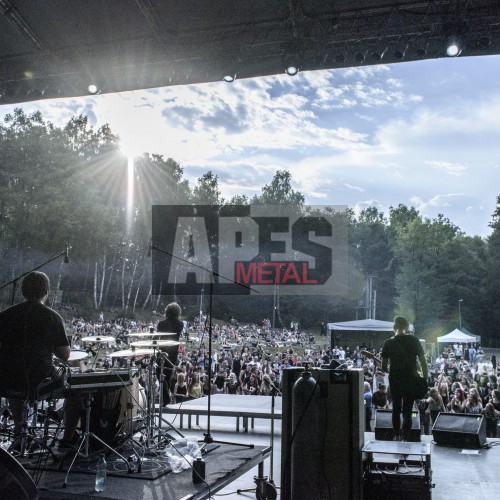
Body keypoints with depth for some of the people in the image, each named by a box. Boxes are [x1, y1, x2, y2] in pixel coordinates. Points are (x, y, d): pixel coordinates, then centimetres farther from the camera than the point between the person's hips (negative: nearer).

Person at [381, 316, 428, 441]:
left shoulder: (388, 343, -3)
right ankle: (405, 438, 0)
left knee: (396, 408, 17)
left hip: (395, 380, 1)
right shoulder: (414, 340, -4)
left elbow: (384, 366, -1)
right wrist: (425, 379, 3)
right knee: (407, 410, 4)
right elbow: (423, 361, -5)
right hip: (411, 380, -1)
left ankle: (397, 436, 22)